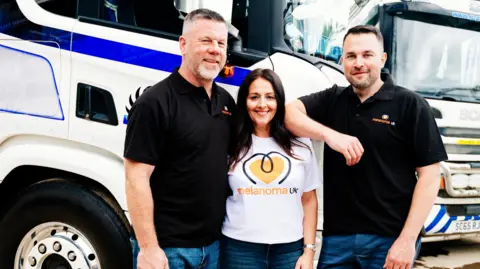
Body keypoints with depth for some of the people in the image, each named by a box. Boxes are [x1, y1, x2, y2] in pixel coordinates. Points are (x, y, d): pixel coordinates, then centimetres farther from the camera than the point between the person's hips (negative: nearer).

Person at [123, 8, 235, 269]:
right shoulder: (155, 102, -14)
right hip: (167, 247, -6)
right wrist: (148, 248, -20)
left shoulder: (226, 100, 7)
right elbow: (136, 179, -17)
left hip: (213, 243, 7)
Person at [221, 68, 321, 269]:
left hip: (290, 248, 1)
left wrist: (308, 250, 2)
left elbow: (309, 200, 7)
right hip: (240, 248, -1)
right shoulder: (231, 146, 1)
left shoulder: (300, 145, 4)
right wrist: (215, 247, -1)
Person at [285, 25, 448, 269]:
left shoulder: (410, 105, -3)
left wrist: (407, 240, -11)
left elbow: (430, 174, -5)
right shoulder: (332, 100, 8)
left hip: (390, 239, -3)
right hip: (337, 237, 3)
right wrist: (330, 135, -20)